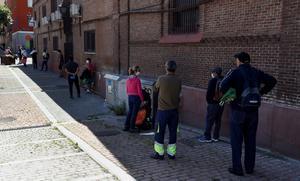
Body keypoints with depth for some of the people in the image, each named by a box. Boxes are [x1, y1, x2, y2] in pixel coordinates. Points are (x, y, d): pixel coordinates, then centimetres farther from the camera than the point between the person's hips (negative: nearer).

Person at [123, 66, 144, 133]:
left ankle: (126, 126, 23)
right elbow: (139, 91, -15)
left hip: (130, 97, 6)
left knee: (130, 111, 17)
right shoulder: (137, 79, -15)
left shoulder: (128, 79, 5)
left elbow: (127, 90, 10)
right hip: (136, 97, -6)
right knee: (134, 113, 4)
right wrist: (142, 99, -6)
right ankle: (132, 128, 12)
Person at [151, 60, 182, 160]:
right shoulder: (178, 81, -3)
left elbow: (155, 89, 3)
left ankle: (159, 153, 15)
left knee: (160, 132, 8)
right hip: (174, 110, 4)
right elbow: (179, 93, 7)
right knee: (173, 132, 11)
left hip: (163, 110, -3)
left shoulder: (161, 79, -13)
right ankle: (171, 153, 19)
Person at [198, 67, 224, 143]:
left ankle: (207, 137, 3)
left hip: (213, 103, -6)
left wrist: (208, 100, 1)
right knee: (218, 121, 12)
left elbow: (209, 92, -13)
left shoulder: (213, 81, -13)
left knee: (209, 121, 0)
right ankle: (216, 137, 17)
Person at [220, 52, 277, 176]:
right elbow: (272, 81, 13)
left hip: (238, 111, -4)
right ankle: (249, 167, 23)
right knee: (250, 140, 14)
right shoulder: (256, 73, 5)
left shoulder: (236, 72, -10)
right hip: (253, 111, 5)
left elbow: (224, 85, -24)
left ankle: (237, 168, 8)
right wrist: (262, 92, 16)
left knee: (236, 140, 5)